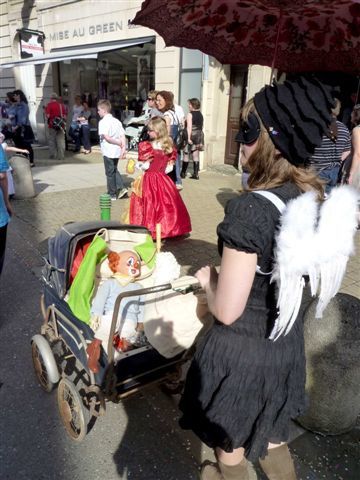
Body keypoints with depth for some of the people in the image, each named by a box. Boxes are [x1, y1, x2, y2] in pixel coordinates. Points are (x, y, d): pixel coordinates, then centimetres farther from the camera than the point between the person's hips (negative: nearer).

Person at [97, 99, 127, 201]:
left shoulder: (103, 122, -12)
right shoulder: (117, 121, 10)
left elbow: (106, 137, -21)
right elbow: (122, 135, 3)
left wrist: (118, 143, -12)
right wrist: (123, 146, -1)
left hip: (108, 151, -7)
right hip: (117, 151, 7)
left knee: (110, 173, 4)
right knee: (114, 170, 23)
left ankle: (112, 194, 13)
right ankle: (121, 188, 9)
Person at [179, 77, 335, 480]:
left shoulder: (251, 209, -29)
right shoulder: (315, 197, -6)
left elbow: (226, 310, -26)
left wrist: (208, 279, -6)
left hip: (242, 351, -7)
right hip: (287, 343, 7)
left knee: (231, 446, 25)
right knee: (270, 436, 33)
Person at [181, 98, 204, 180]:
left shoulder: (190, 114, -12)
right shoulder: (200, 114, 9)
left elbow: (189, 127, -20)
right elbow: (201, 126, 12)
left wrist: (188, 138, -23)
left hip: (191, 135, -6)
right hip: (199, 135, 6)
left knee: (186, 155, 5)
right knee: (196, 155, 6)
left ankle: (183, 173, 13)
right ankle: (196, 174, 5)